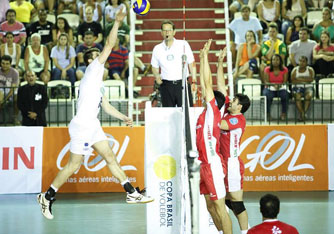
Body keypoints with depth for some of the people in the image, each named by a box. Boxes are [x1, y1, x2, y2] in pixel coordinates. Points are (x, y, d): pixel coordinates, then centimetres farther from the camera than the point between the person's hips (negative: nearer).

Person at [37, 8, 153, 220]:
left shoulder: (98, 81, 20)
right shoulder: (92, 69, -5)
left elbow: (106, 106, 24)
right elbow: (109, 45, -13)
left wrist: (124, 117, 14)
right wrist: (117, 23, -10)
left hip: (93, 125, 9)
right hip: (83, 125, -9)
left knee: (110, 157, 6)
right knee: (74, 165, -5)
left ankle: (132, 193, 6)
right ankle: (48, 197, 3)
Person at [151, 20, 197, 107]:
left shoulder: (183, 45, 1)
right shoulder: (157, 49, 6)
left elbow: (192, 64, 5)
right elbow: (154, 67, 17)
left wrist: (194, 82, -1)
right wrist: (157, 76, -4)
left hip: (182, 83, -2)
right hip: (166, 85, 2)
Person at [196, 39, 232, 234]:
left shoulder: (213, 112, -9)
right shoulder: (207, 113, 11)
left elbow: (207, 82, -13)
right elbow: (204, 83, 16)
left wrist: (205, 55, -10)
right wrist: (203, 57, 16)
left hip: (213, 165, -9)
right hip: (206, 164, 9)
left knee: (220, 207, -8)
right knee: (210, 205, 14)